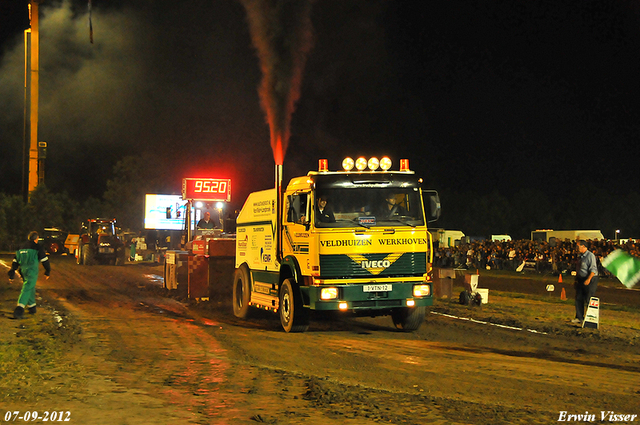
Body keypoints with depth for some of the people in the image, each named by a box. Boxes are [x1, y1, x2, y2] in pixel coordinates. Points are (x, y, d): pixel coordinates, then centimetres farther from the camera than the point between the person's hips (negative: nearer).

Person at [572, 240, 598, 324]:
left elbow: (593, 269, -18)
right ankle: (579, 317, 14)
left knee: (588, 300, -7)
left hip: (590, 280, -8)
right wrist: (576, 280, 18)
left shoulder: (590, 256, -12)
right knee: (579, 298, 7)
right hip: (581, 280, 9)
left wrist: (588, 279, -26)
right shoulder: (580, 257, 14)